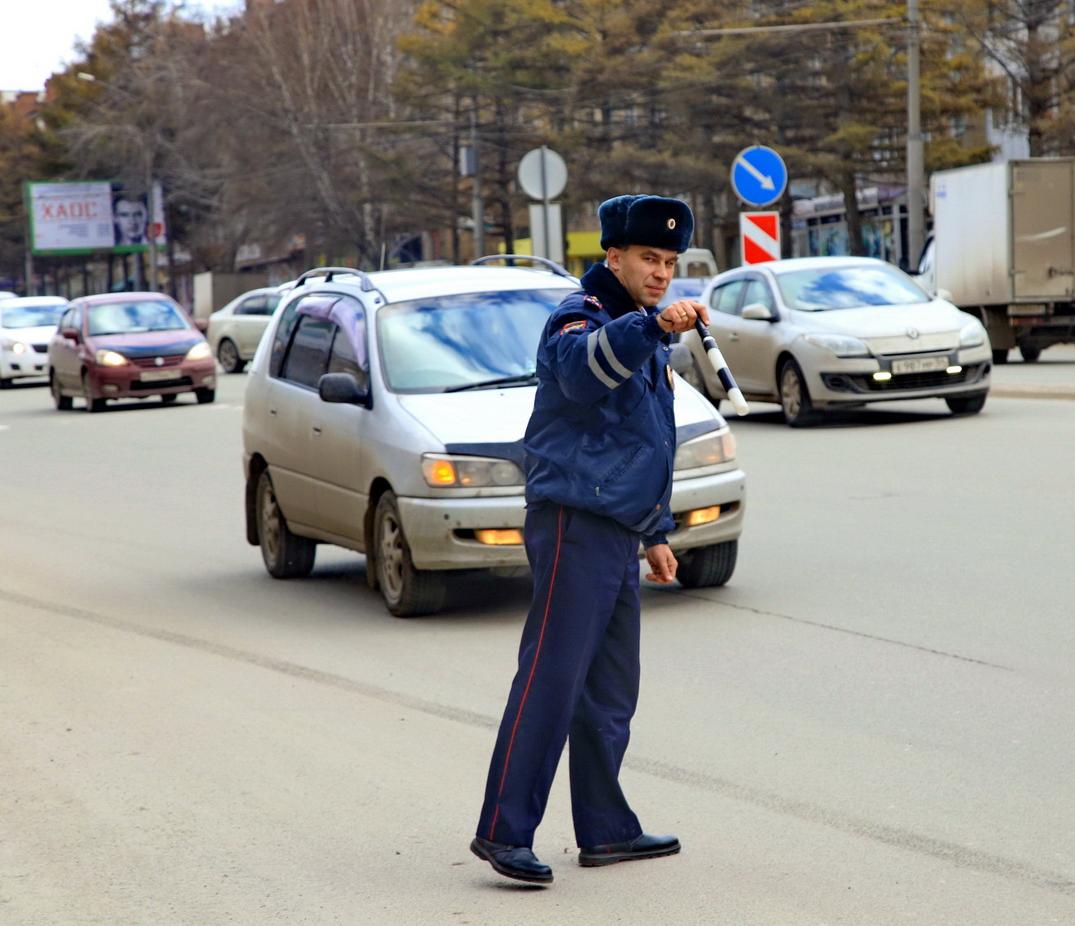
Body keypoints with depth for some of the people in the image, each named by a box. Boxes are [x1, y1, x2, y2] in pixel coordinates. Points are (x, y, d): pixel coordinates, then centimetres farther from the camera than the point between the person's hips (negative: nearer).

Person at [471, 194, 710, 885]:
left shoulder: (643, 336, 21)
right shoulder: (581, 317, -8)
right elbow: (584, 368, -34)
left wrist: (656, 532, 26)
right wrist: (653, 326, -50)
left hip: (618, 533, 10)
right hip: (575, 523, -9)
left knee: (611, 690, 13)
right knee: (552, 680, -13)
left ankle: (606, 829, 21)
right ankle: (503, 830, -12)